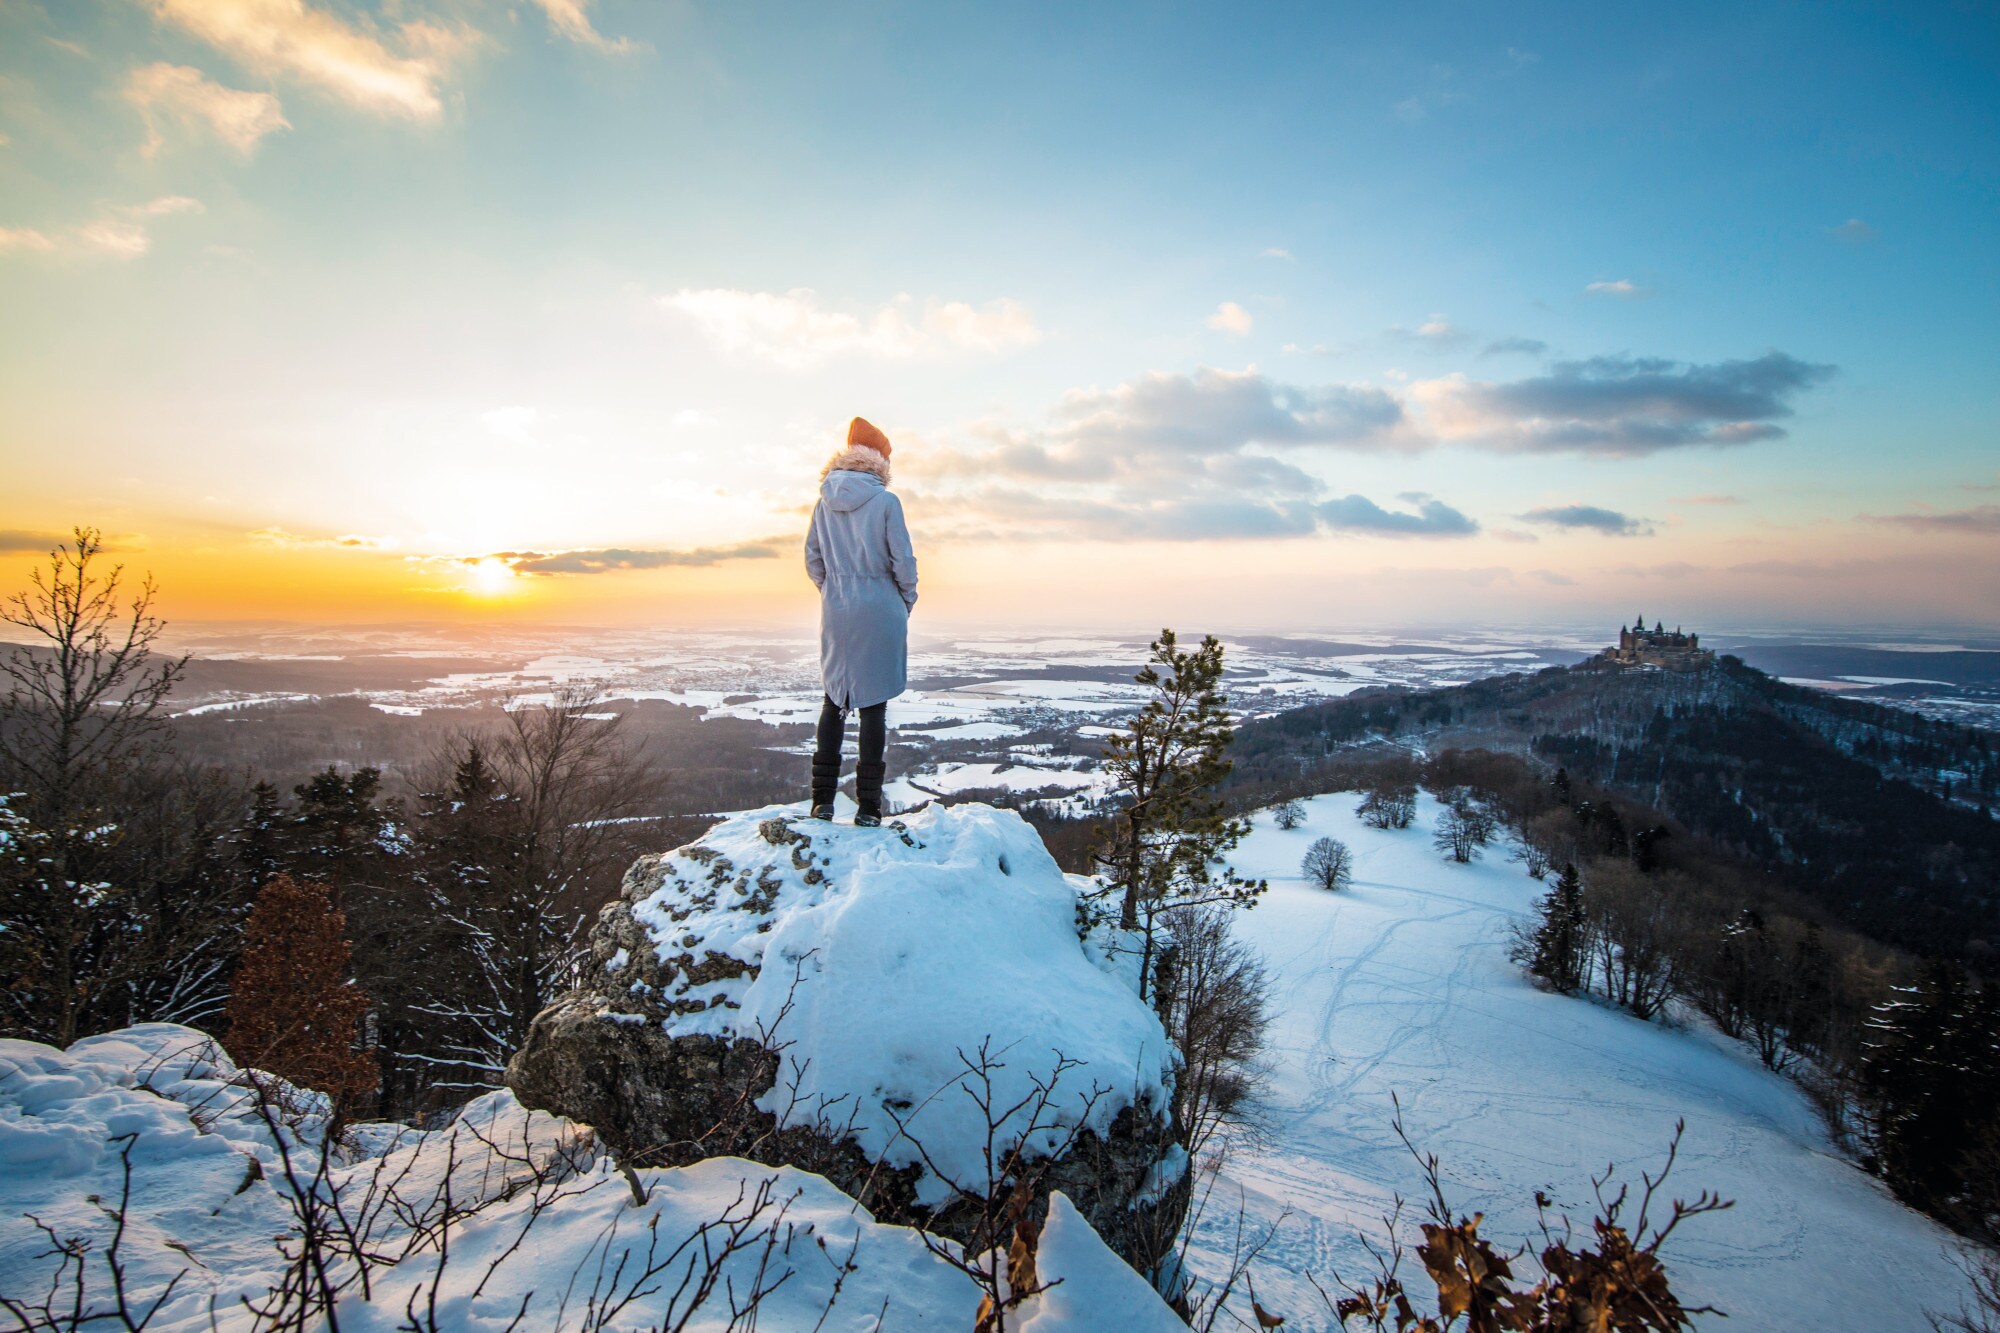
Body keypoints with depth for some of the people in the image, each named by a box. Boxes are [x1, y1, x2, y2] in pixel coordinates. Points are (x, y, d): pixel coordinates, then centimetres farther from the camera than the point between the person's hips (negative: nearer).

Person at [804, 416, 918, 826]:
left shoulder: (825, 502, 3)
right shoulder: (885, 501, -11)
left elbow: (812, 559, 8)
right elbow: (903, 560, -9)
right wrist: (906, 600, 7)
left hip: (836, 612, 4)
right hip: (879, 613, -4)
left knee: (835, 699, 14)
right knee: (873, 703, 1)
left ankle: (823, 799, 13)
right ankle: (868, 807, 3)